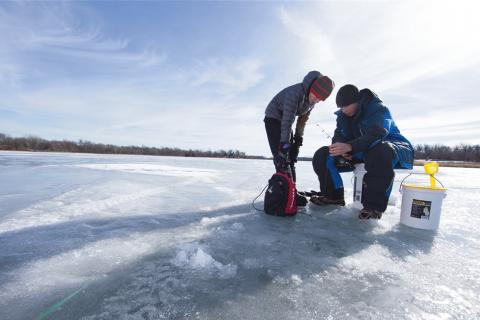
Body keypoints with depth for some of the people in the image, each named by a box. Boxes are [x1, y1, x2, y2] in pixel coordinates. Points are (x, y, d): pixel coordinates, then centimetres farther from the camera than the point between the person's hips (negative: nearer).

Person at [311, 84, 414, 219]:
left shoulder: (378, 109, -19)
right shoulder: (343, 115, 1)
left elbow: (377, 135, -37)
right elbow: (339, 137, -7)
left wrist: (350, 147, -51)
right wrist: (341, 149, -31)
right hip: (362, 153, 6)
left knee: (381, 151, -45)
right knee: (322, 155, -8)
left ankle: (374, 205, -36)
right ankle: (333, 195, -4)